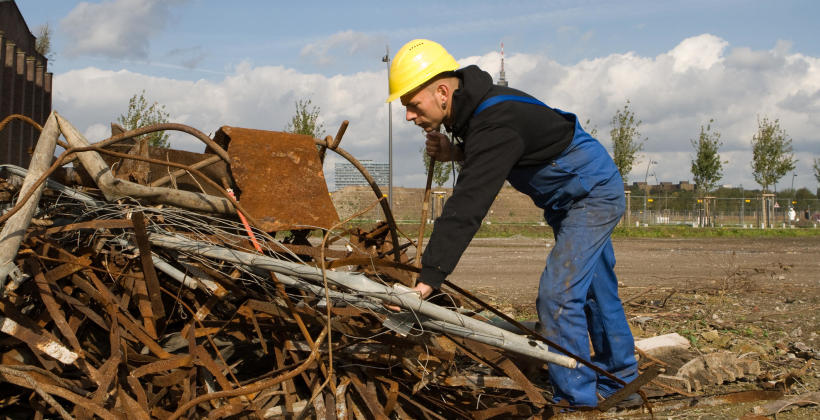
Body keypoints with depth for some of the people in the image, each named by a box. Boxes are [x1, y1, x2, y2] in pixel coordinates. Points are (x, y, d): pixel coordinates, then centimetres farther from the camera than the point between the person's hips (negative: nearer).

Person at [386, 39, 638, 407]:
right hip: (570, 199, 10)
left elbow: (467, 208, -45)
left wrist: (428, 279, -50)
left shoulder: (496, 124, -36)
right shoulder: (473, 106, -7)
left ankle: (576, 398, -6)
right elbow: (490, 156, 13)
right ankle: (618, 381, 36)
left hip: (594, 194, -10)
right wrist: (455, 153, -10)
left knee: (557, 296, -17)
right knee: (596, 293, 20)